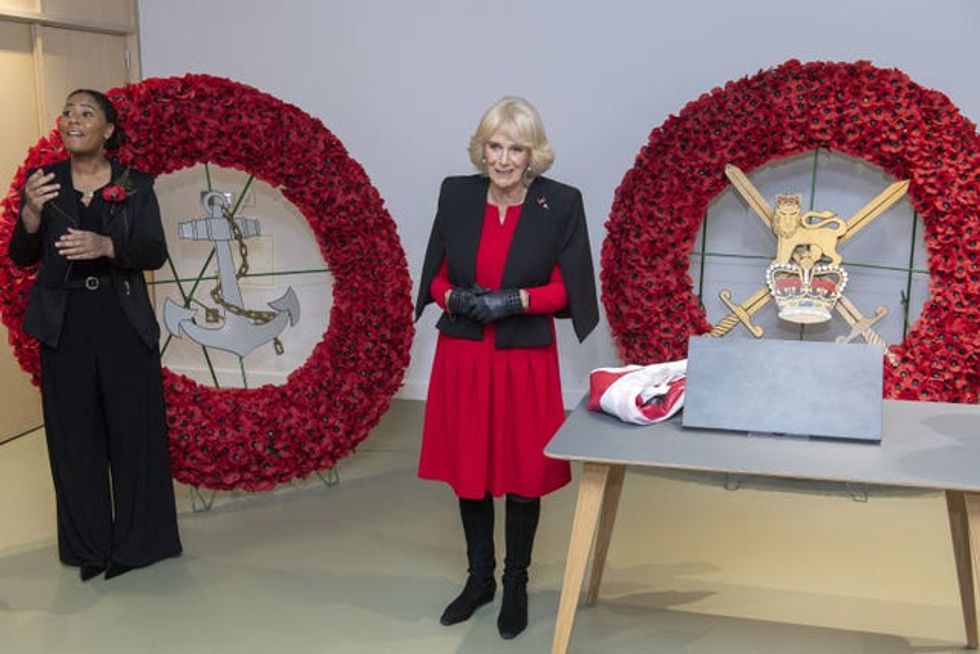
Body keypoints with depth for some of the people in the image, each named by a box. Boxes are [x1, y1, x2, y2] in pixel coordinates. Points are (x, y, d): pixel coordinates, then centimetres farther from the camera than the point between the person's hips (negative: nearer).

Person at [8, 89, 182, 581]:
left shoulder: (136, 185, 2)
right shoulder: (43, 182, 6)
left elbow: (156, 253, -5)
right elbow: (21, 258, 4)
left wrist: (106, 245, -23)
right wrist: (31, 214, -16)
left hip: (124, 322, -1)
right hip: (65, 324, 2)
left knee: (133, 430, 1)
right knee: (75, 434, 4)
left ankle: (135, 542, 14)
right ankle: (90, 546, 15)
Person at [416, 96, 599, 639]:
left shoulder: (560, 203, -8)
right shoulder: (456, 194, 0)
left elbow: (564, 290, -4)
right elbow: (436, 277, 6)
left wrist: (515, 300, -19)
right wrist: (455, 299, -14)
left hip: (525, 359, -2)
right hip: (462, 356, 3)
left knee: (523, 475, 7)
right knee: (468, 470, 12)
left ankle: (516, 585, 27)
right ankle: (479, 578, 31)